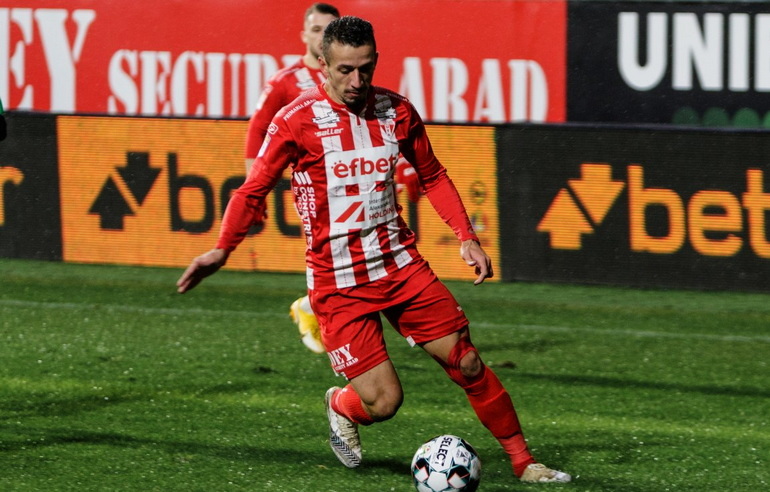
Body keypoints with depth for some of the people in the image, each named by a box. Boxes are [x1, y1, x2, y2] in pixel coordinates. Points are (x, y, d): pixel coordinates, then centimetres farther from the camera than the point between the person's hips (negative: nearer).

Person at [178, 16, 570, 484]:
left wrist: (467, 237, 5)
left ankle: (524, 462, 16)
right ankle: (341, 407, 25)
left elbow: (433, 176, 15)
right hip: (339, 283, -4)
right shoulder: (298, 120, -11)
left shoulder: (397, 111, 2)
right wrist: (222, 249, -15)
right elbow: (254, 190, -3)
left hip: (401, 265, 4)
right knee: (383, 401, -11)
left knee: (469, 366, 1)